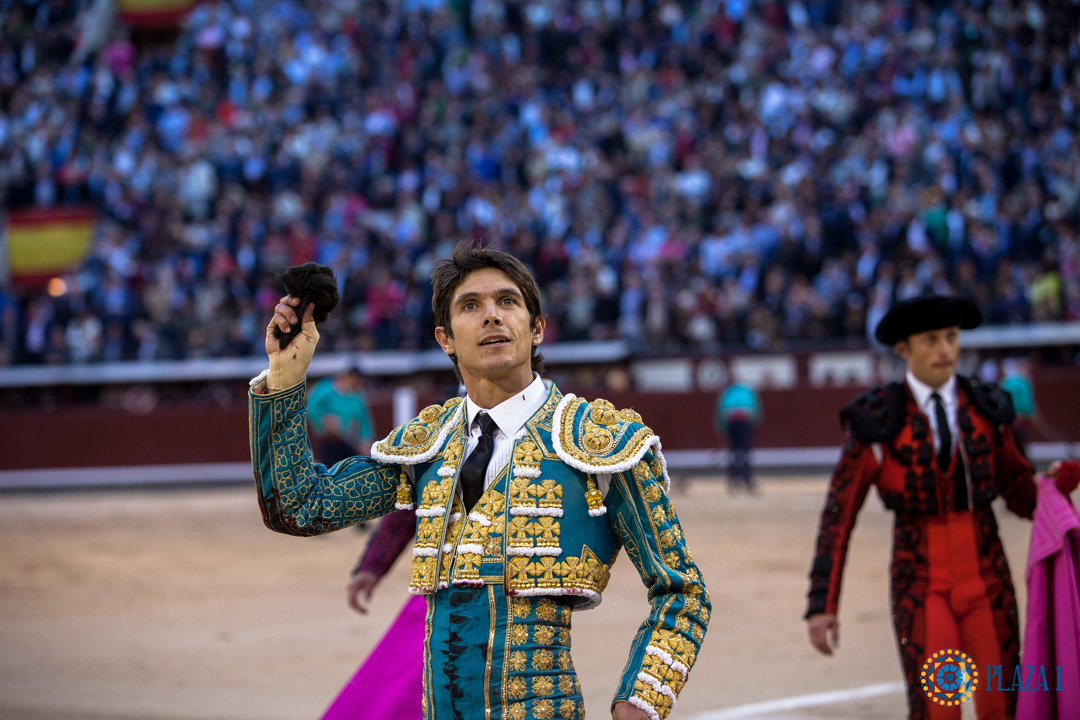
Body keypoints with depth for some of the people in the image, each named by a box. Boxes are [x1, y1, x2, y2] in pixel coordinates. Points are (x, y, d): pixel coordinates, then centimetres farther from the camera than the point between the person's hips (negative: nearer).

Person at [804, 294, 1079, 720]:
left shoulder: (986, 408, 3)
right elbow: (838, 516, -7)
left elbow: (1020, 495, 9)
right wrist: (821, 606, -12)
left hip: (985, 578, 3)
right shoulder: (876, 420, -8)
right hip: (921, 586, -3)